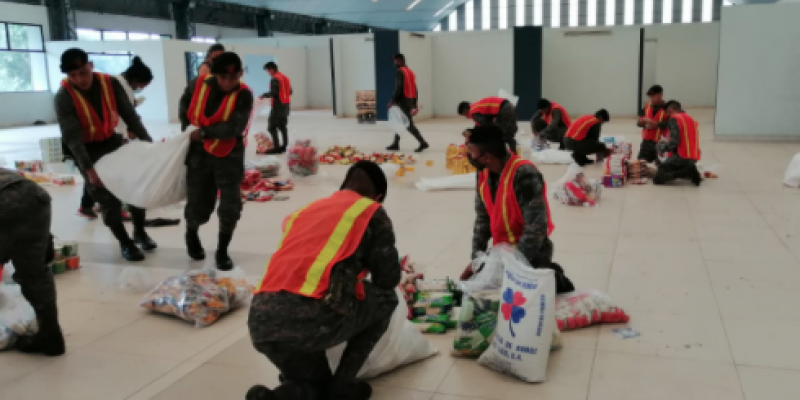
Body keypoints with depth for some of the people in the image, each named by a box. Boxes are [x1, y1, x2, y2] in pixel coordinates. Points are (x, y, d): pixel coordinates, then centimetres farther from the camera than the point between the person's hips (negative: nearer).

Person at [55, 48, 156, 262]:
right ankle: (125, 243, 14)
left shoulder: (111, 83, -14)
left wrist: (147, 141, -17)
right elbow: (72, 136, -26)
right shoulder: (64, 97, -23)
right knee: (108, 198, -5)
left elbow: (129, 114, -10)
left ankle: (140, 232, 26)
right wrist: (88, 168, -33)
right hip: (88, 150, -3)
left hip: (112, 141, 4)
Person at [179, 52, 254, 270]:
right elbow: (185, 104, 14)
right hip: (199, 153, 2)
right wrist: (186, 130, 10)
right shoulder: (198, 85, -8)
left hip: (229, 156, -1)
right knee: (198, 205, 7)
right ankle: (191, 233, 42)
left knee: (230, 205, -2)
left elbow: (235, 128, -27)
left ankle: (222, 251, 19)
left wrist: (204, 132, -25)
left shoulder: (244, 95, -16)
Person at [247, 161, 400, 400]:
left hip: (260, 322, 7)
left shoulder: (304, 210, 29)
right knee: (385, 299, 24)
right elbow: (388, 279, 16)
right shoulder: (372, 212, 13)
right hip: (312, 318, -6)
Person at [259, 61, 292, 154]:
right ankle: (284, 146, 15)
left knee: (272, 127, -5)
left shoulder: (275, 79, -14)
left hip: (277, 105, -9)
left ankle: (277, 147, -9)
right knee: (282, 126, 14)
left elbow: (273, 93, -21)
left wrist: (264, 95, -7)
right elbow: (290, 91, 16)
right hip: (286, 105, 9)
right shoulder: (285, 77, 13)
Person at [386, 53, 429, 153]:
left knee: (409, 125, -8)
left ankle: (423, 143, -11)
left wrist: (392, 101, -15)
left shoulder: (400, 72, -11)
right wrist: (414, 105, 19)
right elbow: (415, 90, 17)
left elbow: (398, 88, -20)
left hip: (403, 101, -10)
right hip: (410, 100, 10)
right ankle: (395, 144, 19)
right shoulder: (410, 72, 17)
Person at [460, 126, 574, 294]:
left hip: (531, 255, -7)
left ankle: (554, 281, 17)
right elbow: (482, 218, 5)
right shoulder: (483, 174, -2)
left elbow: (537, 226, -26)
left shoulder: (524, 174, -26)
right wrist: (476, 259, -2)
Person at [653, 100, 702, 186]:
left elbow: (673, 142, -16)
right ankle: (690, 172, 3)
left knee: (657, 179, -5)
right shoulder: (692, 120, 17)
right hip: (694, 158, 8)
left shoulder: (674, 119, -7)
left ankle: (687, 171, -14)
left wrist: (663, 148, 3)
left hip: (680, 156, -8)